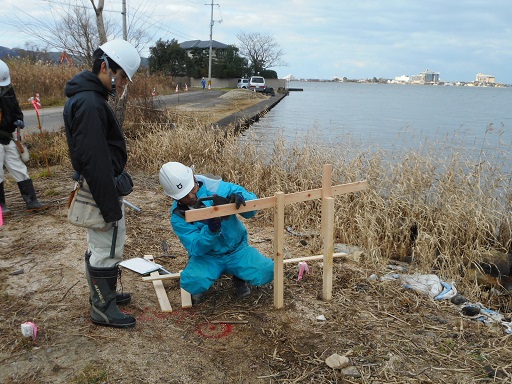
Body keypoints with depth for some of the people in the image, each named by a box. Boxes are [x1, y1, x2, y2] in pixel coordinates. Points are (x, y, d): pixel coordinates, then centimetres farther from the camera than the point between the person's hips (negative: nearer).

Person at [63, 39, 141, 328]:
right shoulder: (89, 103, -23)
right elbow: (94, 160, -26)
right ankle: (103, 308, 16)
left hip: (104, 184, 10)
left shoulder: (89, 96, 11)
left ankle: (102, 293, 37)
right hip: (102, 188, -10)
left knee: (100, 246, 21)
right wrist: (110, 204, -22)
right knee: (108, 249, 2)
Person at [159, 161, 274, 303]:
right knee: (191, 282, -31)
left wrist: (240, 197, -36)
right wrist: (211, 229, -39)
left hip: (237, 249, 1)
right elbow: (196, 249, -20)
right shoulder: (178, 217, -15)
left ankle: (239, 276, 12)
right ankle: (199, 287, 8)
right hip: (206, 255, 0)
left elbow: (252, 202, -11)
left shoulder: (216, 188, -17)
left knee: (266, 273, -22)